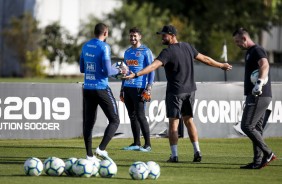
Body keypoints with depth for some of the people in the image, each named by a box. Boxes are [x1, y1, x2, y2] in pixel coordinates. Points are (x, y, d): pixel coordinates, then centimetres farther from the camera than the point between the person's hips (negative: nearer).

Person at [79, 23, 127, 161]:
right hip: (101, 88, -7)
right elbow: (108, 71, -16)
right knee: (114, 120, 2)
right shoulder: (104, 47, -11)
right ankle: (101, 149, -12)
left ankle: (89, 155, 7)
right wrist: (119, 71, 2)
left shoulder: (86, 46, 10)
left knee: (88, 122, 8)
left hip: (87, 89, 7)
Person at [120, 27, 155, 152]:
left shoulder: (146, 51, -3)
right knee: (132, 116, 8)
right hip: (127, 87, 7)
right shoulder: (127, 52, 17)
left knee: (140, 116, -9)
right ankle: (136, 143, 13)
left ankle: (147, 144, -5)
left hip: (139, 88, -7)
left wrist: (149, 88, -14)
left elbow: (151, 70, -6)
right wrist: (122, 89, 19)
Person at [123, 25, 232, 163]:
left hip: (175, 91, -7)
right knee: (189, 120, 15)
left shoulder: (168, 52, -15)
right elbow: (204, 58, 17)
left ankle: (174, 155, -4)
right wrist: (221, 65, 31)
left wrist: (136, 74, -36)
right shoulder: (187, 47, 7)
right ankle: (197, 152, 10)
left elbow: (154, 65, -28)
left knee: (173, 123, -1)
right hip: (190, 90, 7)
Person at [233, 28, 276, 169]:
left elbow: (265, 65, -31)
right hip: (255, 96, 11)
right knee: (256, 128, 9)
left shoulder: (257, 50, -11)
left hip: (259, 96, -11)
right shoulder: (249, 53, 21)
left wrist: (260, 82, -48)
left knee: (247, 126, -14)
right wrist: (249, 96, 33)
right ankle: (258, 161, 10)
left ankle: (267, 153, -11)